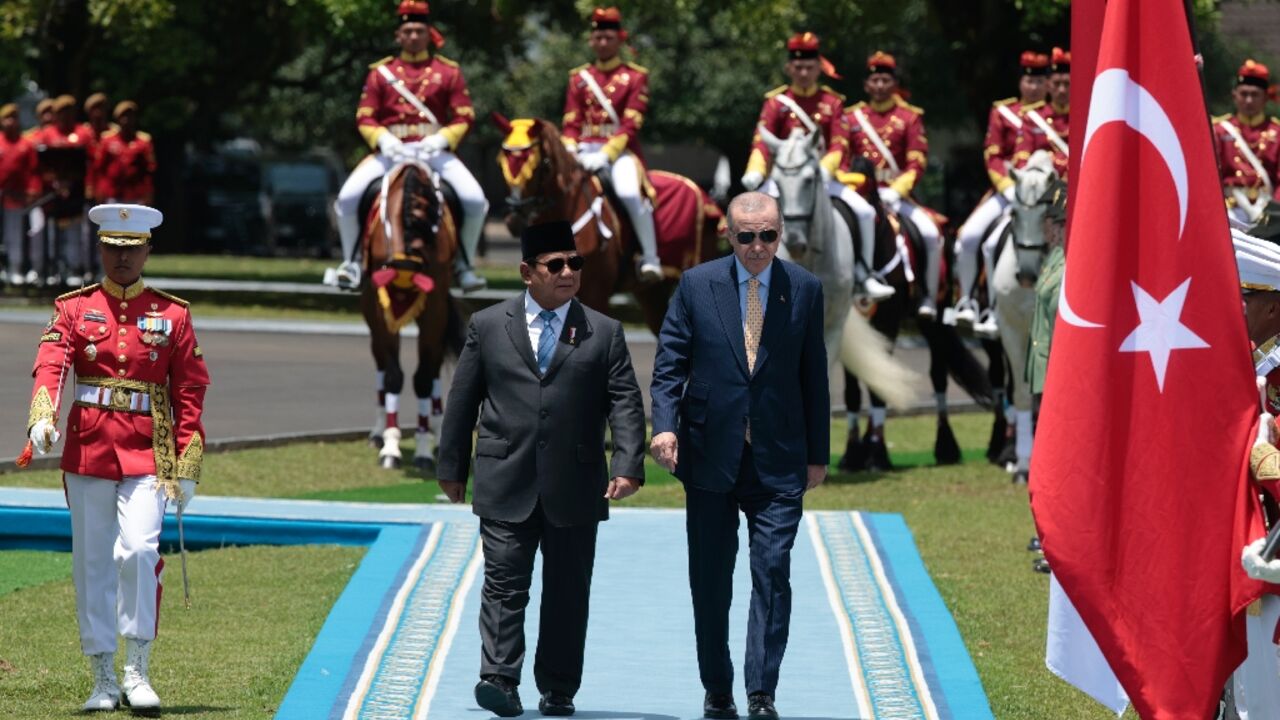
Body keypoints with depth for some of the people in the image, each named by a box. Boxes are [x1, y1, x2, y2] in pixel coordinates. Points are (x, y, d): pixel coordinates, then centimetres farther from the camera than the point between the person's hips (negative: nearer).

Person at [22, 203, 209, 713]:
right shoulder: (74, 308, 6)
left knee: (139, 549, -19)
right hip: (88, 450, 1)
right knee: (92, 564, 4)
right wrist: (42, 418, -30)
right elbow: (51, 364, -10)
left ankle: (138, 671, -10)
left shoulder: (172, 315, 6)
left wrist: (187, 469, -1)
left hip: (147, 455, -1)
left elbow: (190, 392, 6)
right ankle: (103, 680, 13)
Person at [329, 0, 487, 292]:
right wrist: (383, 139, -15)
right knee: (348, 197, -22)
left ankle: (464, 263, 0)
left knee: (475, 200, -23)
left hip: (434, 150, 0)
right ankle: (351, 261, 0)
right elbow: (364, 117, 5)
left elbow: (465, 117, 2)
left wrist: (442, 139, -16)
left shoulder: (448, 71, 8)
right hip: (392, 150, 0)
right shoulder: (380, 72, 9)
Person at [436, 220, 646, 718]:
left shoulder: (604, 333, 7)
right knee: (504, 584, -7)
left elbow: (626, 405, 0)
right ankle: (499, 679, -11)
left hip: (575, 488, 1)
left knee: (568, 592, 5)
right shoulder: (488, 327, 7)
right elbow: (463, 401, 11)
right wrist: (452, 467, 10)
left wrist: (628, 466, -13)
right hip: (506, 485, -1)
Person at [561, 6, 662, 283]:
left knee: (629, 192, -32)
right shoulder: (579, 78, 15)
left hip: (619, 151, -4)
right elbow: (571, 124, 10)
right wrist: (569, 153, -10)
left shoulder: (635, 77, 3)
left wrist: (605, 155, -19)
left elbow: (630, 125, -7)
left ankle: (650, 258, -27)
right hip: (585, 151, 4)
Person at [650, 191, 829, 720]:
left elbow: (814, 375, 7)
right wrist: (664, 425, -16)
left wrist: (817, 453, 8)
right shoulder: (697, 286, 1)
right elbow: (669, 364, 0)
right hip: (710, 456, 0)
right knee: (710, 582, 7)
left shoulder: (805, 290, 3)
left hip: (778, 460, 0)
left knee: (773, 574, -9)